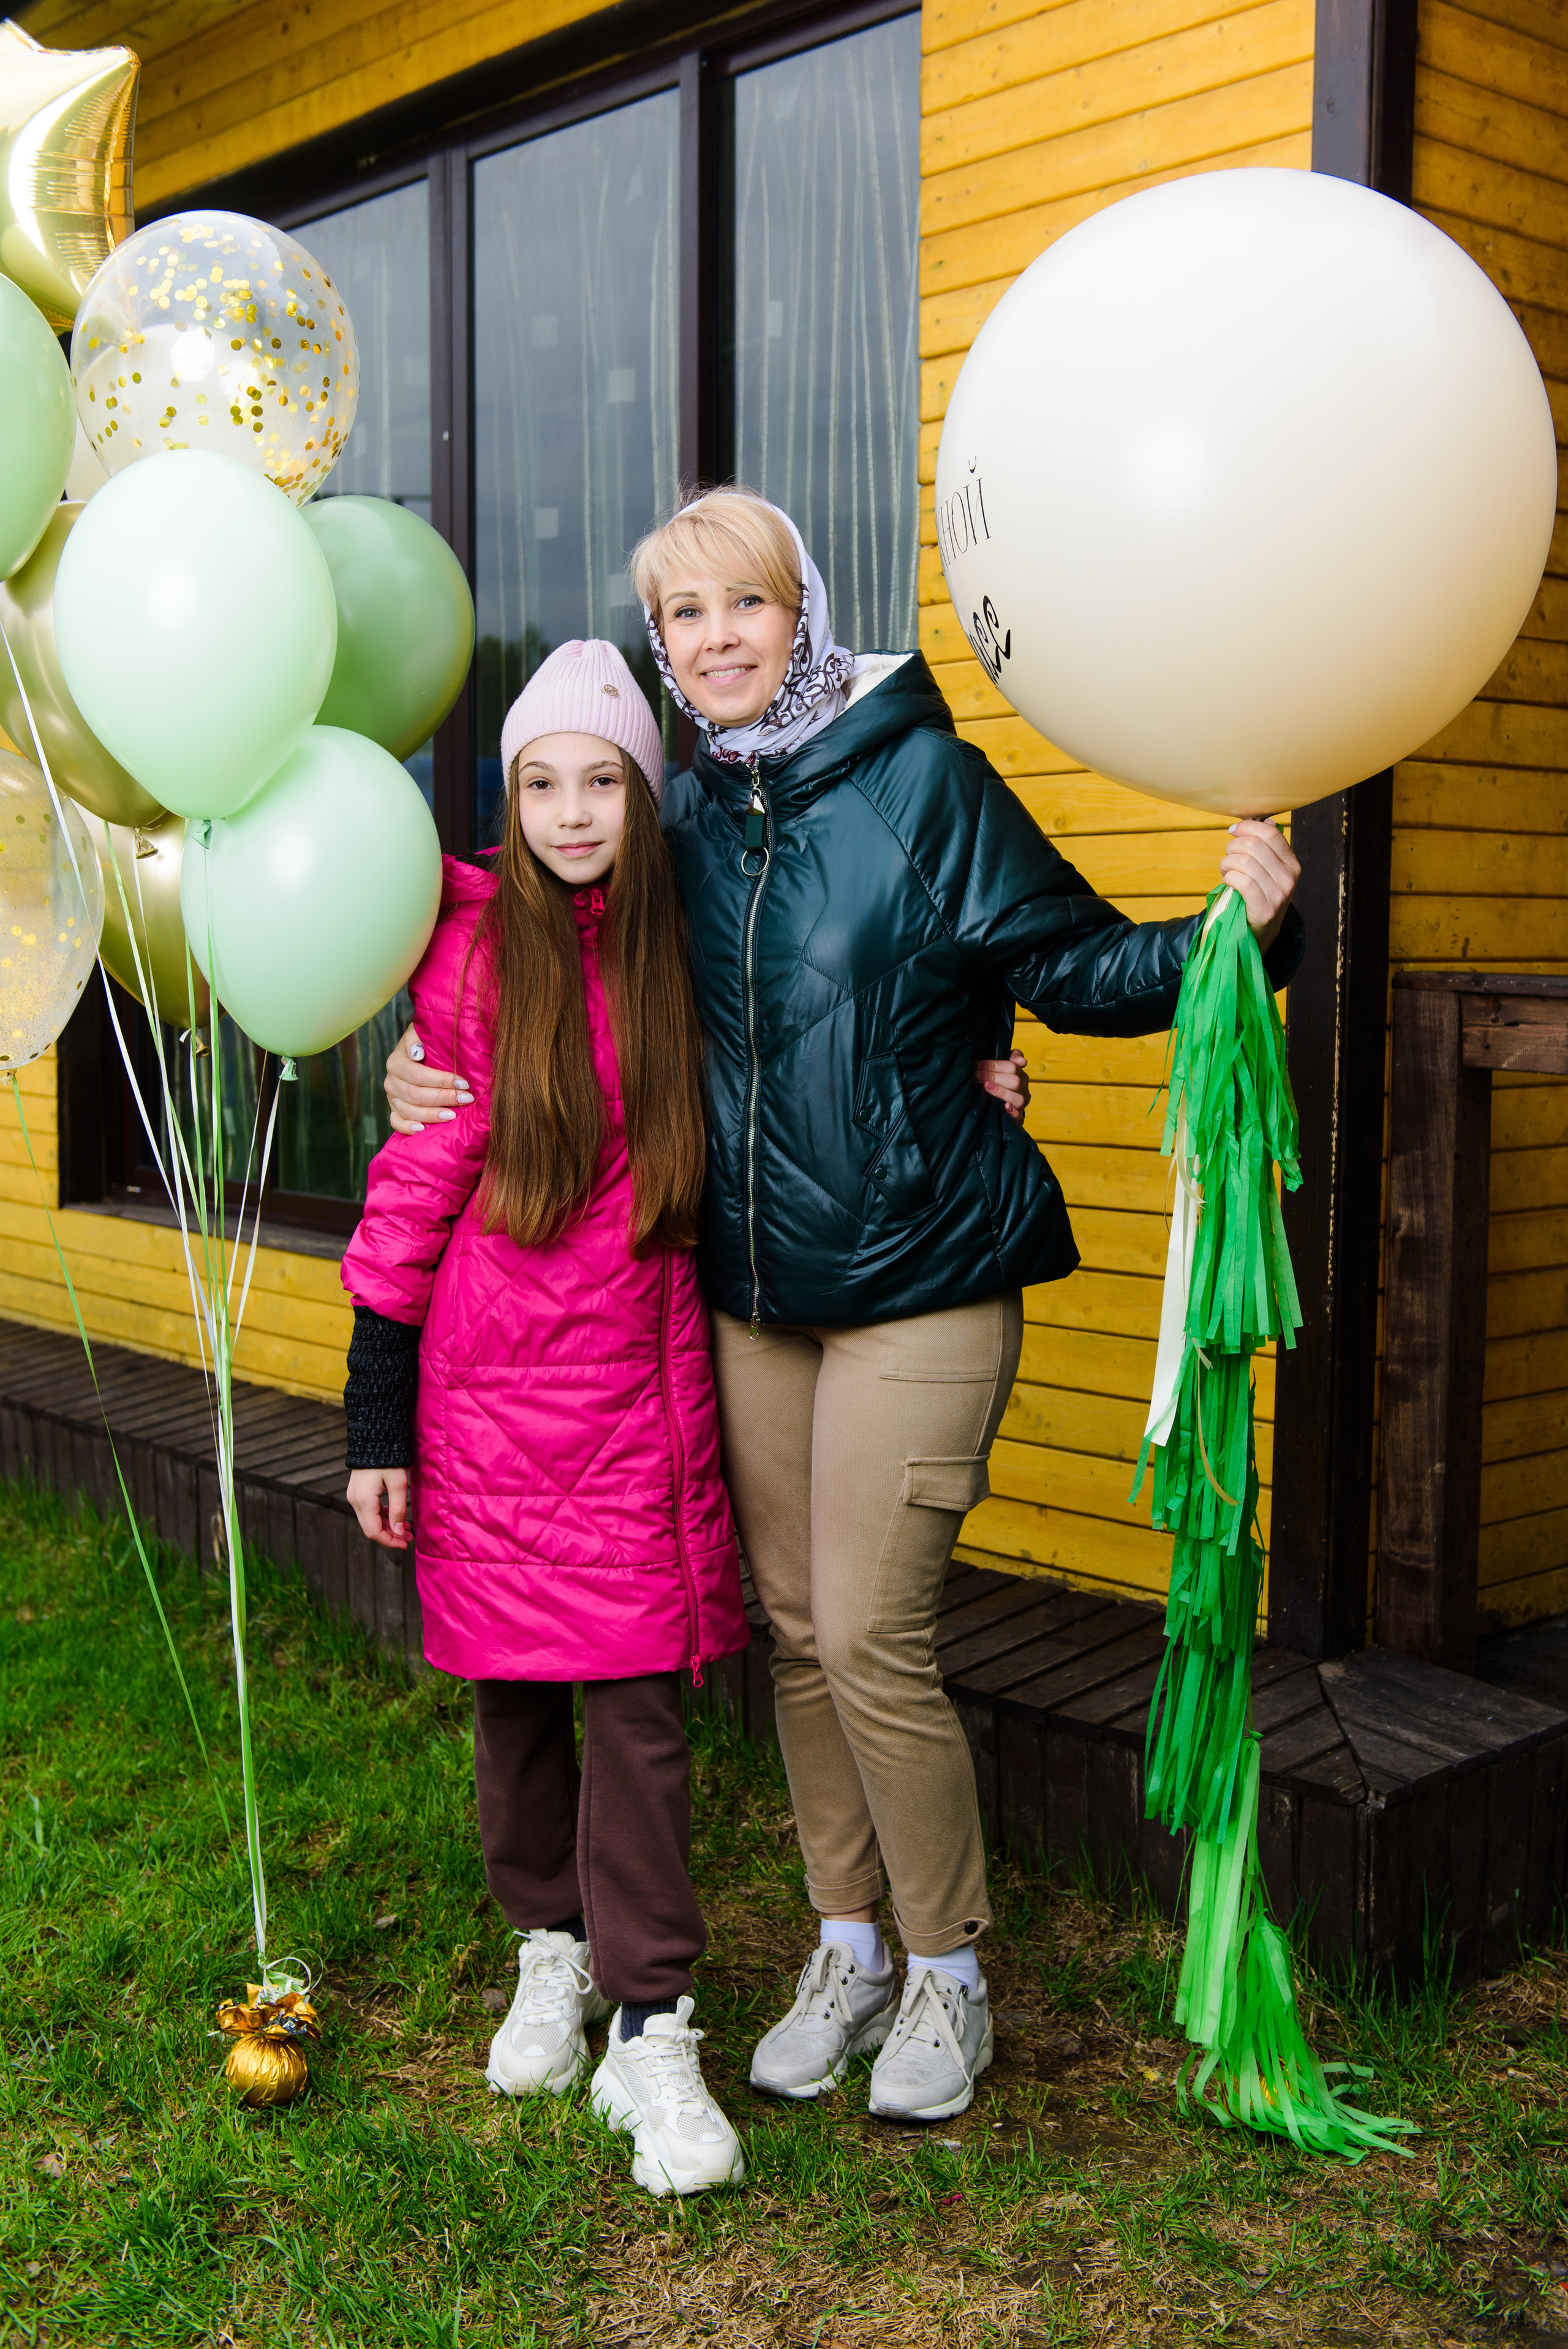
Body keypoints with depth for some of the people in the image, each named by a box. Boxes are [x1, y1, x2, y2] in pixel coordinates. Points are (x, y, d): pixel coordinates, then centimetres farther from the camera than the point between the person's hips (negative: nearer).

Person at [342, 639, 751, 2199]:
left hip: (640, 1393, 1)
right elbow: (412, 1188, -4)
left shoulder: (677, 956, 2)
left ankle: (649, 2033, 8)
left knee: (639, 1697, -1)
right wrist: (376, 1421, -5)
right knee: (513, 1691, 11)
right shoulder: (474, 950, -6)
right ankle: (550, 1951, 33)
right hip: (488, 1387, -1)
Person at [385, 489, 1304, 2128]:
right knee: (794, 1629, 12)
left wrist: (1234, 931, -24)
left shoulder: (921, 778, -8)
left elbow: (1074, 967, -7)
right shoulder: (683, 819, 7)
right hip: (748, 1287, 5)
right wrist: (442, 1068, 3)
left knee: (872, 1638, -5)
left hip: (916, 1281, -5)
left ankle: (947, 1975, 19)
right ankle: (845, 1952, 32)